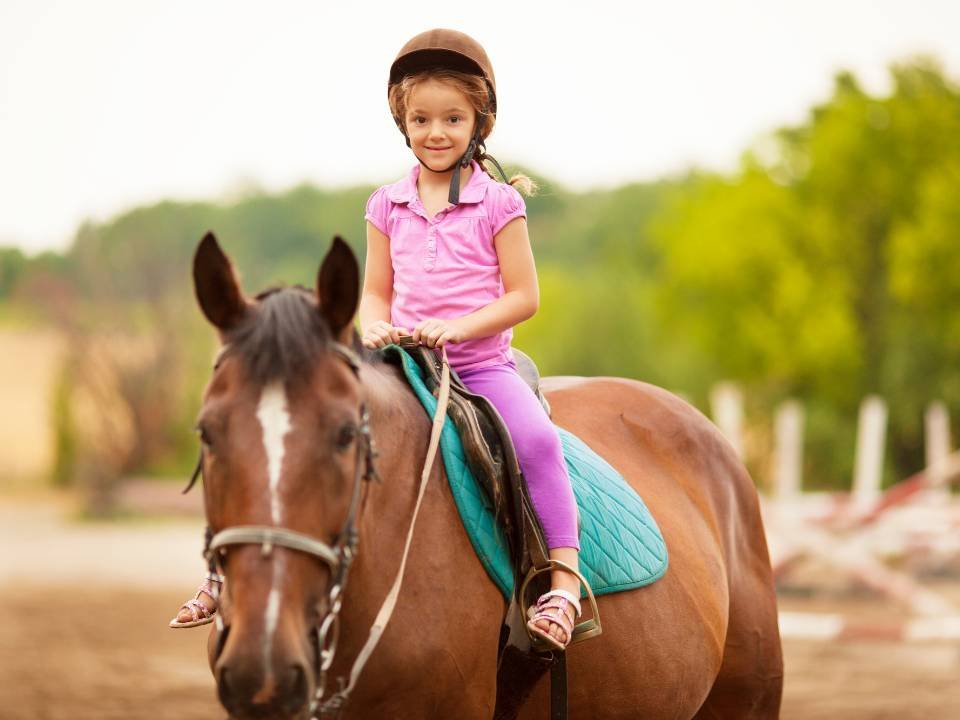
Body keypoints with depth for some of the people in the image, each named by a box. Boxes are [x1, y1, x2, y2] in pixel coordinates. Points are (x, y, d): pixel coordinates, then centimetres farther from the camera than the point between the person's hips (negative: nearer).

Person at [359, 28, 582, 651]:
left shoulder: (497, 203, -2)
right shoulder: (388, 206, 10)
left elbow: (524, 295, -5)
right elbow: (376, 290, 14)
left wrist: (458, 327, -18)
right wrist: (374, 326, -9)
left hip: (483, 364, -3)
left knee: (536, 437, -31)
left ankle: (565, 575, -28)